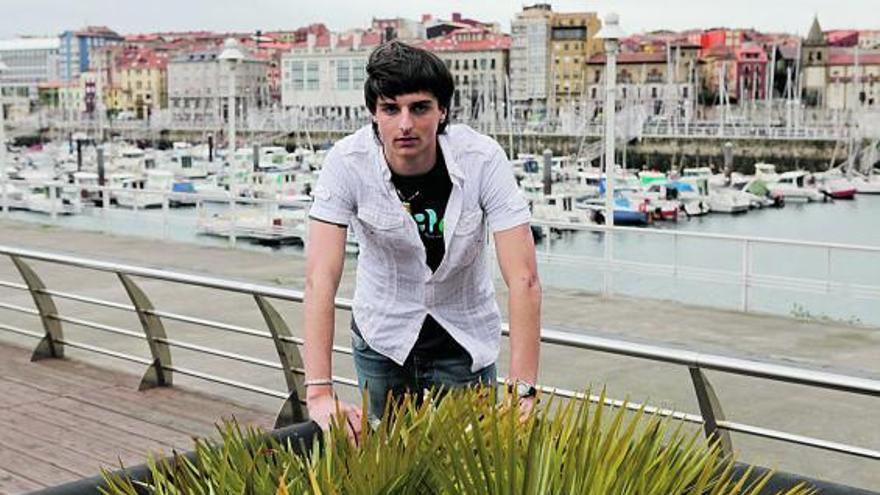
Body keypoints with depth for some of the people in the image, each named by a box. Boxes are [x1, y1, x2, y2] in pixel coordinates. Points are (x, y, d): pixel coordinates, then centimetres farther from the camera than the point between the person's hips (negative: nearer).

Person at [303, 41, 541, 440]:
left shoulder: (483, 160, -23)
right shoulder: (347, 163, -21)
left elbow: (523, 279, -27)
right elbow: (320, 279, -28)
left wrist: (523, 392, -34)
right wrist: (319, 392, -37)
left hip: (465, 341, 0)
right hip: (381, 338, 1)